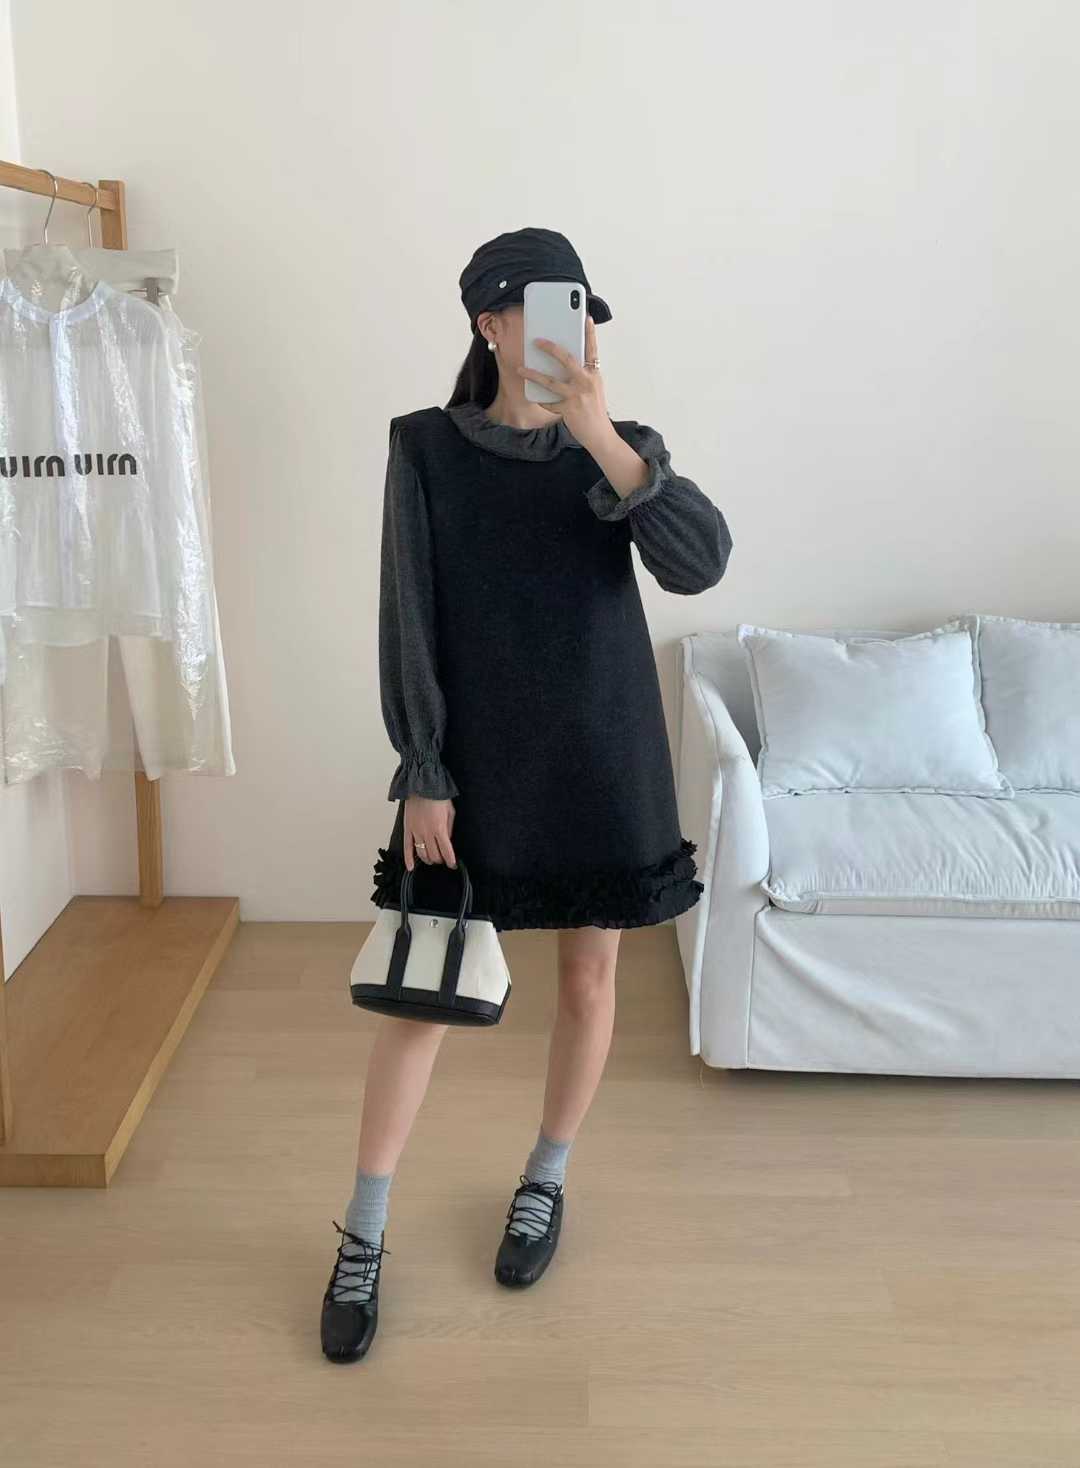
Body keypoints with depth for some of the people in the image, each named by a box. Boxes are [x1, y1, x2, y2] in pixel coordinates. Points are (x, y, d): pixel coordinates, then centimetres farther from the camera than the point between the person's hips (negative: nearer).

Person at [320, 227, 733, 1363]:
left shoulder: (615, 446, 1)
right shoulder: (426, 447, -3)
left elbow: (700, 564, -17)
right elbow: (408, 621, -5)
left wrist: (602, 438, -27)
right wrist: (424, 774, -9)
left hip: (601, 759, 2)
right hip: (476, 760, -1)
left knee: (589, 976, 12)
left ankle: (545, 1181, 37)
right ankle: (362, 1239, 20)